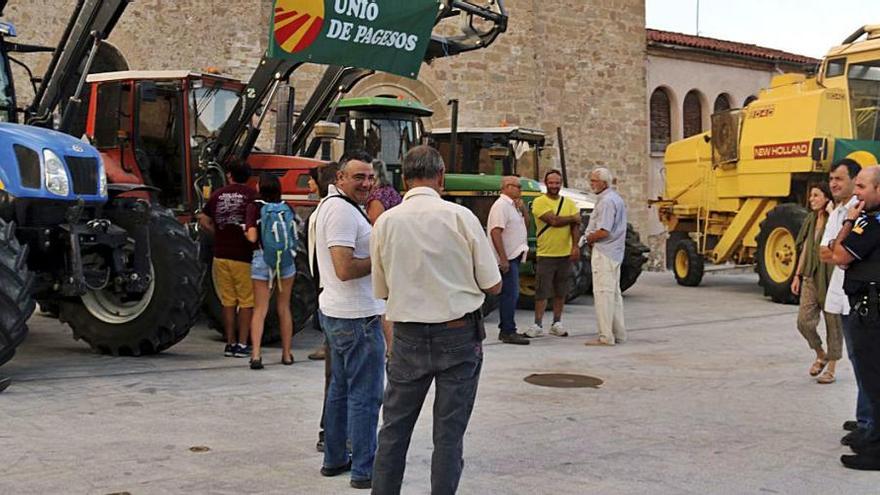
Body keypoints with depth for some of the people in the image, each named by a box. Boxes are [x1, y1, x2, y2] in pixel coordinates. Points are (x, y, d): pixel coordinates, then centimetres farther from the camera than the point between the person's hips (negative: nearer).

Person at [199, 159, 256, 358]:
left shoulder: (218, 194, 7)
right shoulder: (251, 194, -5)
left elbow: (204, 221, 8)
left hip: (221, 254, 4)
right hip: (244, 256, -4)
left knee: (228, 302, 12)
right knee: (246, 302, 5)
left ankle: (230, 343, 16)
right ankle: (242, 344, 4)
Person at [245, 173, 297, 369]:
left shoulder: (255, 208, -7)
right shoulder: (287, 208, 2)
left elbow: (252, 237, -13)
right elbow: (294, 234, 6)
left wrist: (245, 231, 8)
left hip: (262, 260, -3)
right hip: (286, 262, 3)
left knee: (260, 309, 0)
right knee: (284, 308, 13)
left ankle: (256, 354, -12)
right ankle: (287, 354, 18)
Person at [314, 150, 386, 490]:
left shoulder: (332, 206, 15)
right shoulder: (343, 211, -18)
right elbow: (345, 269, -26)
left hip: (336, 312, 11)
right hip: (358, 317, -11)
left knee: (340, 388, 18)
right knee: (365, 396, -3)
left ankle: (334, 459, 28)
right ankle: (364, 470, 4)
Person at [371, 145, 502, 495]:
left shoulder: (385, 222, -3)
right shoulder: (460, 217, -10)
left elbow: (381, 291, 6)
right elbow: (493, 285, -5)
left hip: (408, 337, 2)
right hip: (459, 335, -2)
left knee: (394, 428, 14)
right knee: (449, 433, 7)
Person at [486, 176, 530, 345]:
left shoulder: (513, 206, 17)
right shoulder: (501, 205, -13)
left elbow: (525, 226, 20)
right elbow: (495, 232, -21)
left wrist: (523, 209, 4)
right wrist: (503, 259, -24)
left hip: (514, 257, 10)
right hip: (507, 258, -10)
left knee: (510, 294, 13)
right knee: (510, 294, -9)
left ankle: (505, 330, 19)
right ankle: (508, 332, -6)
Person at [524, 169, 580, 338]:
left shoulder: (569, 203, 10)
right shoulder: (539, 202, -4)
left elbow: (575, 225, 0)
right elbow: (553, 220, -16)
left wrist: (575, 245, -14)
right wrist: (573, 218, -2)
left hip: (565, 254, 4)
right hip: (545, 254, -4)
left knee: (561, 292, 10)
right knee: (542, 292, -2)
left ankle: (557, 323, 21)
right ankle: (538, 325, 6)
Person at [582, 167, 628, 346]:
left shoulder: (606, 201, -17)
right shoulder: (616, 198, 17)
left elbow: (603, 232, -24)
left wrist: (588, 238, -6)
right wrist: (591, 239, 13)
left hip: (604, 253, -11)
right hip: (615, 252, 11)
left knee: (603, 293, -8)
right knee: (614, 293, 14)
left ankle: (606, 336, -8)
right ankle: (619, 334, 20)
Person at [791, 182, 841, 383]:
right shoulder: (810, 220, 11)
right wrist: (797, 275, 14)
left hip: (831, 278, -6)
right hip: (811, 277, 6)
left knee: (833, 323, 4)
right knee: (804, 321, 0)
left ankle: (831, 368, 15)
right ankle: (820, 355, 25)